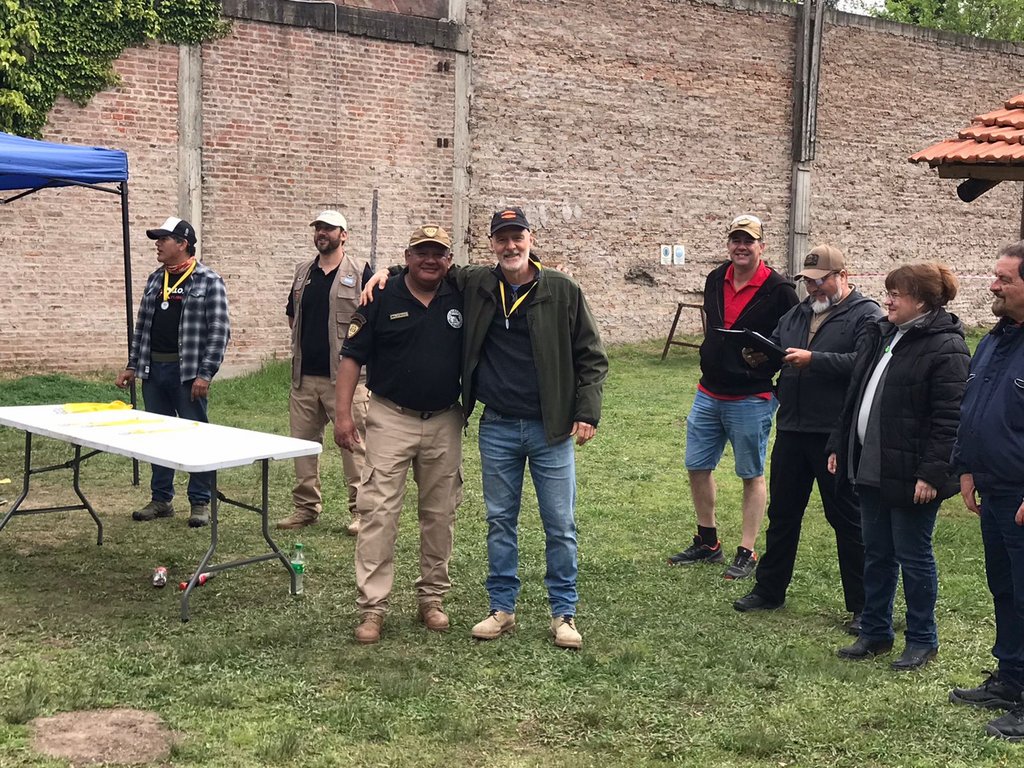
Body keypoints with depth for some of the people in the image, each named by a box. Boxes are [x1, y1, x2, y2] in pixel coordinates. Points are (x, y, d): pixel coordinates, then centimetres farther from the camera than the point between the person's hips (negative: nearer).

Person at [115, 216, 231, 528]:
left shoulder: (208, 281, -7)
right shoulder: (155, 280, 13)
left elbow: (219, 330, -11)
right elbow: (141, 326, 17)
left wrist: (205, 374, -16)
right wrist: (132, 365, 12)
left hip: (188, 372, -6)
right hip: (153, 371, 7)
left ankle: (200, 502, 9)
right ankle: (161, 499, 22)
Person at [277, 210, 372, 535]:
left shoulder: (359, 271, -3)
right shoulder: (304, 271, 14)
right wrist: (304, 342, 15)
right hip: (305, 374, 6)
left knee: (353, 442, -3)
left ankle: (360, 510, 4)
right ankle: (306, 505, 22)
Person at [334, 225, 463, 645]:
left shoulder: (462, 300, 3)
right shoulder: (382, 299, -4)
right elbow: (352, 357, -3)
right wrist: (342, 412, -9)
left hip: (445, 422, 3)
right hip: (391, 418, -3)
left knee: (439, 514, 11)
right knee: (378, 512, -6)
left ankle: (432, 596, 25)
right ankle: (372, 606, 0)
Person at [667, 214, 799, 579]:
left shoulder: (778, 290, -12)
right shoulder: (715, 281, 7)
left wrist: (766, 358, -18)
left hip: (751, 399, -7)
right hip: (708, 394, 7)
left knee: (752, 475, 5)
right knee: (697, 466, 12)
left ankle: (747, 553, 14)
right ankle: (707, 543, 27)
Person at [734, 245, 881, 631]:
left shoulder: (866, 314, -7)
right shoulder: (797, 313, 15)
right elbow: (773, 349, 19)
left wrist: (812, 359, -24)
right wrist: (760, 357, -4)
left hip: (837, 435, -7)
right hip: (792, 428, 7)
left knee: (848, 519, 3)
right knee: (782, 512, 15)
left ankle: (862, 604, 13)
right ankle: (769, 589, 28)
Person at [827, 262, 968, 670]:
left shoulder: (944, 347, -15)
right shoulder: (879, 336, 12)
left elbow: (948, 418, -19)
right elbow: (854, 397, 18)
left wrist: (933, 473, -22)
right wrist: (839, 446, 16)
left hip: (910, 476, -8)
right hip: (871, 467, 8)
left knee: (913, 556, 4)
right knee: (876, 554, 16)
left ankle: (922, 641, 20)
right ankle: (875, 632, 29)